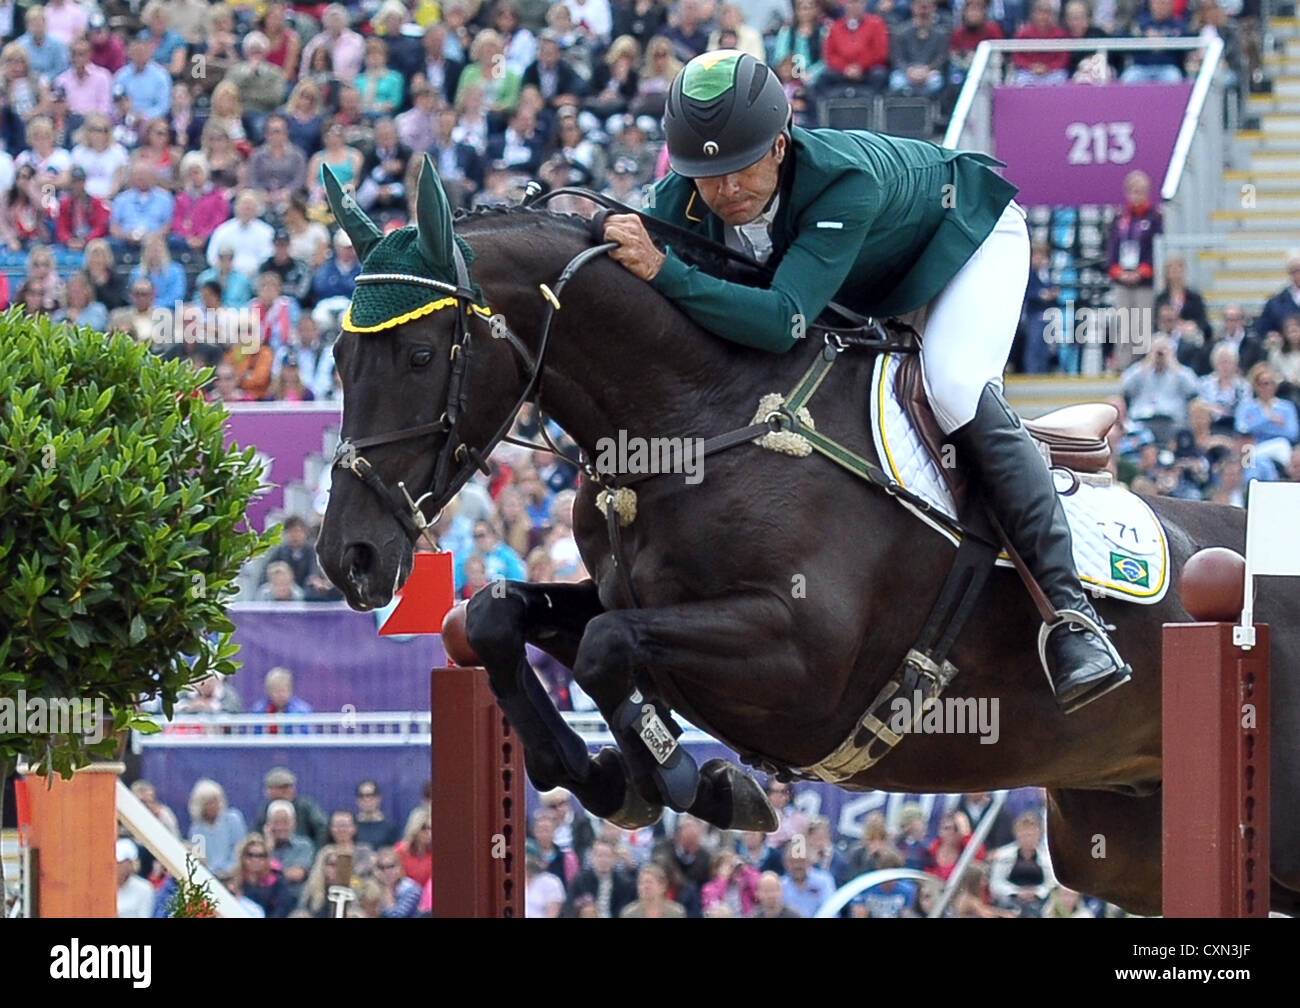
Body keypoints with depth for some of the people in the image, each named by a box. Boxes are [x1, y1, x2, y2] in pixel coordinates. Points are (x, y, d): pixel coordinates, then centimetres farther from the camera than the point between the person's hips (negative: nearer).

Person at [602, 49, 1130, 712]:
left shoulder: (844, 180, -46)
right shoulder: (679, 203, -28)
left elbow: (782, 321, -55)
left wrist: (663, 272, -63)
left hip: (968, 230, -7)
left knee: (956, 390, -28)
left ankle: (1069, 611, -28)